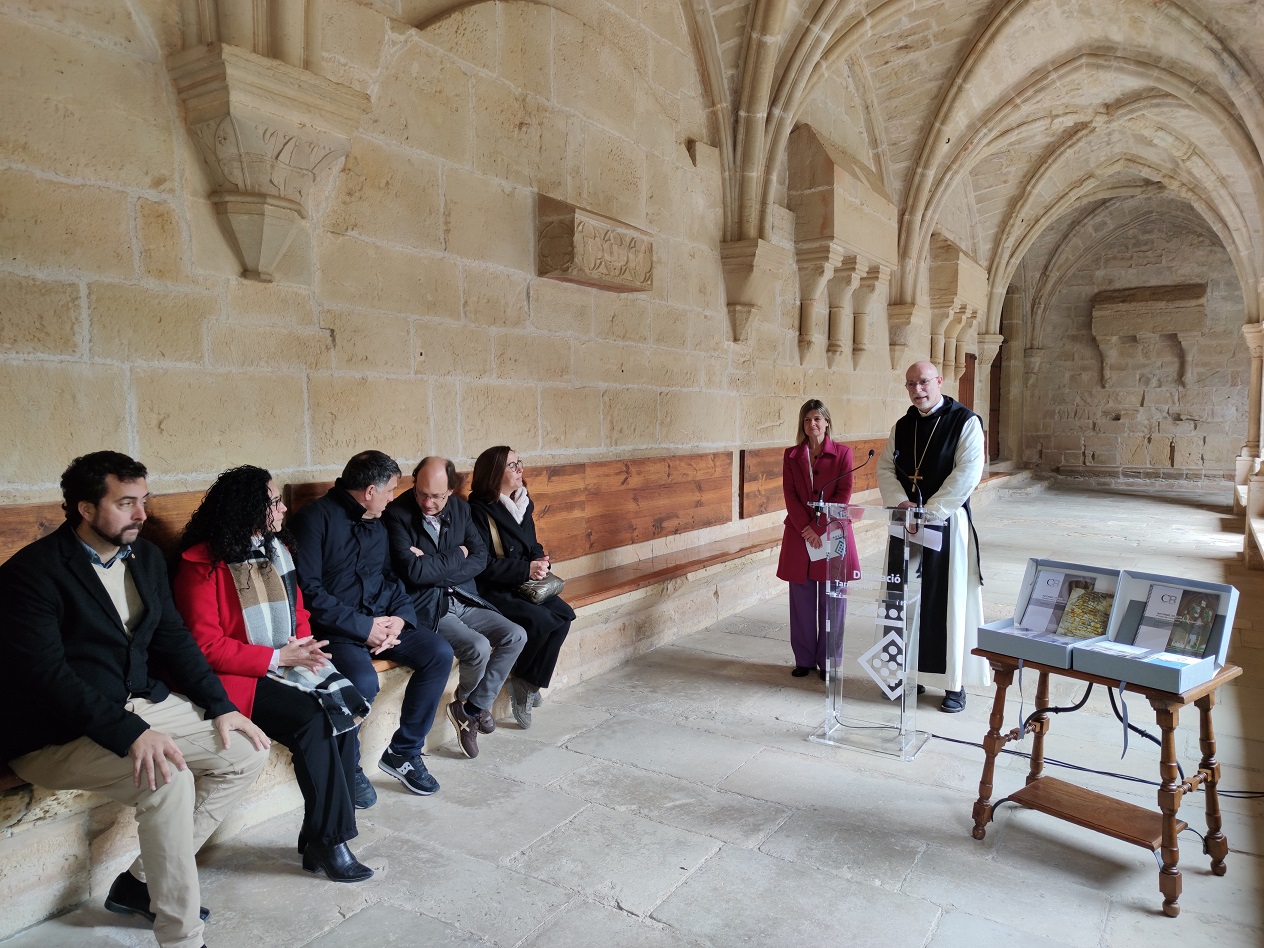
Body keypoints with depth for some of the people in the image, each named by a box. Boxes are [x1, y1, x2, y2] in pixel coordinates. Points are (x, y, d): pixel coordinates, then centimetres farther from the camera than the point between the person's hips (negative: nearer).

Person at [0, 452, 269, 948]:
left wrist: (220, 705, -2)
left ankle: (143, 881, 7)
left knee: (247, 751, -4)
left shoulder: (146, 557, 6)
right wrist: (131, 734, -34)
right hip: (56, 734, -7)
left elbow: (174, 639, 10)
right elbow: (46, 676, -24)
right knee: (169, 779, -30)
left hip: (141, 703, 8)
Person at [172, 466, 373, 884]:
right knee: (312, 720, -28)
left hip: (287, 662, 6)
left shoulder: (276, 549, 12)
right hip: (237, 676, -6)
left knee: (346, 702, -20)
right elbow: (207, 646, -13)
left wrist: (303, 646, -3)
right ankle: (329, 842, -13)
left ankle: (321, 839, -11)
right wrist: (277, 657, -17)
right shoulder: (202, 563, -9)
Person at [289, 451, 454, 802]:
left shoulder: (377, 524, 15)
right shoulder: (316, 518, -9)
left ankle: (404, 752, 3)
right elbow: (308, 590, -16)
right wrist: (363, 627, -19)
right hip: (335, 628, -7)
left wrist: (399, 618, -4)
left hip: (380, 619, 7)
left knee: (439, 653, -13)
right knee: (363, 681, -33)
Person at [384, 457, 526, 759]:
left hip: (464, 600, 7)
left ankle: (472, 709, 2)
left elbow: (480, 558, 1)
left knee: (516, 636, -9)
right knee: (479, 648, -26)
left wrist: (435, 567, -13)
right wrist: (457, 556, -10)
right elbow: (413, 572, -22)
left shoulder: (460, 508, 6)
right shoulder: (397, 514, -13)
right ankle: (467, 702, 10)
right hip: (426, 607, -6)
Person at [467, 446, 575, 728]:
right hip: (490, 591, -8)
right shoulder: (478, 511, -12)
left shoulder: (522, 504, 12)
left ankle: (529, 684, -4)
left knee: (563, 614, -15)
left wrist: (540, 562, -3)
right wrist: (526, 569, -19)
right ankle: (521, 682, -1)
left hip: (523, 586, 8)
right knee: (540, 619, -27)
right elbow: (483, 565, -17)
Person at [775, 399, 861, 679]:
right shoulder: (791, 455, 6)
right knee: (802, 601, 7)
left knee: (831, 601, 4)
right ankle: (804, 659, 19)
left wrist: (818, 527, -12)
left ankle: (828, 661, 16)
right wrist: (806, 528, -12)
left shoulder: (842, 453, 0)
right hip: (800, 535, 2)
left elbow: (843, 494, -6)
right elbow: (790, 494, 0)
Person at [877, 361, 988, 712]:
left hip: (948, 521, -5)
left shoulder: (965, 422, -7)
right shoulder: (902, 426, 11)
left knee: (951, 600, 0)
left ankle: (955, 683, 11)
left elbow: (968, 472, -15)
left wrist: (930, 511, -19)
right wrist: (901, 502, -11)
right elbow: (885, 468, 8)